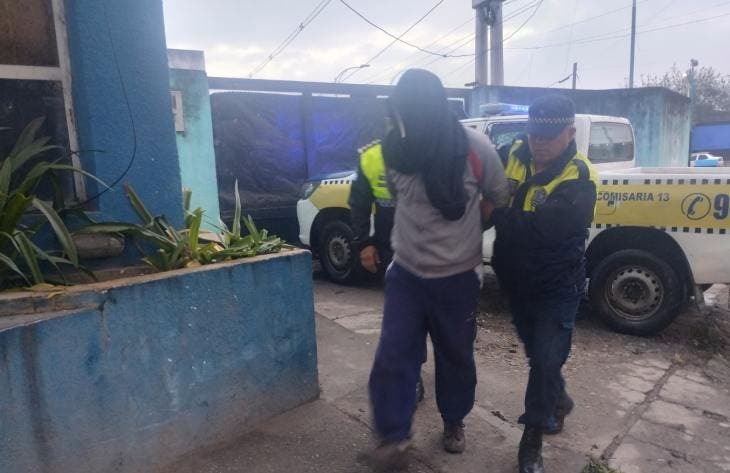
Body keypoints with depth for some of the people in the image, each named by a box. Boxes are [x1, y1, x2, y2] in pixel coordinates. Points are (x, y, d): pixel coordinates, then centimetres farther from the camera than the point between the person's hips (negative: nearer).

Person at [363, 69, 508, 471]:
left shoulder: (476, 149, -16)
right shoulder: (394, 148, -9)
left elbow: (500, 199, 2)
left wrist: (464, 226, 2)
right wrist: (423, 227, 5)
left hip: (458, 276, -1)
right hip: (405, 272, 2)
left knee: (455, 356, 15)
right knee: (392, 356, -1)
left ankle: (453, 423, 39)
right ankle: (393, 440, 16)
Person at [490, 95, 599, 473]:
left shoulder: (578, 179, -21)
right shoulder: (515, 155, -4)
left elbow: (540, 229, -34)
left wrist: (494, 212, -24)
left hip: (557, 288, -5)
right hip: (517, 282, 6)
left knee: (546, 362, 3)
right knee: (538, 355, 22)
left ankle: (532, 438, 23)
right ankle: (558, 402, 49)